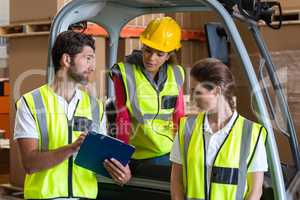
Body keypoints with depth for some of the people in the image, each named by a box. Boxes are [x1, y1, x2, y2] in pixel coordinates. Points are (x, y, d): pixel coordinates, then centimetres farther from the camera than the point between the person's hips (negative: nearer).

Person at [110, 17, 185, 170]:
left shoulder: (175, 75, 7)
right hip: (137, 158, -3)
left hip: (170, 153, 3)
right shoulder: (125, 73, -4)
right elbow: (122, 119, -4)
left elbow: (178, 118, 13)